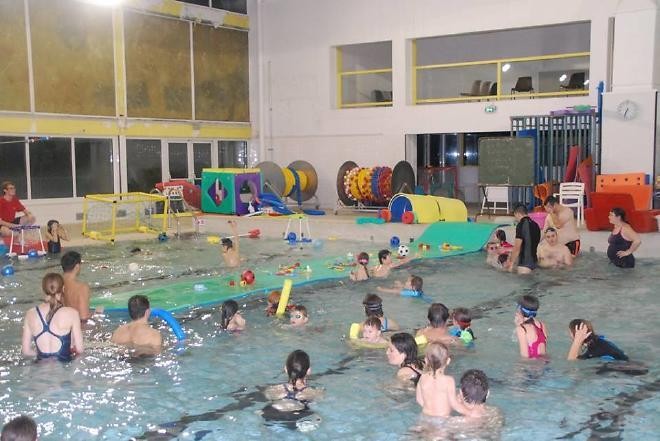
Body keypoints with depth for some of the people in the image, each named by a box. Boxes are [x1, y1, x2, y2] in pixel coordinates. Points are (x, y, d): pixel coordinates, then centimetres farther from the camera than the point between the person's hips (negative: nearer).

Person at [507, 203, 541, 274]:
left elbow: (517, 247, -16)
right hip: (533, 261, 9)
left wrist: (511, 263, -8)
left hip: (525, 263, -9)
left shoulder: (521, 225, -13)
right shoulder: (535, 225, 13)